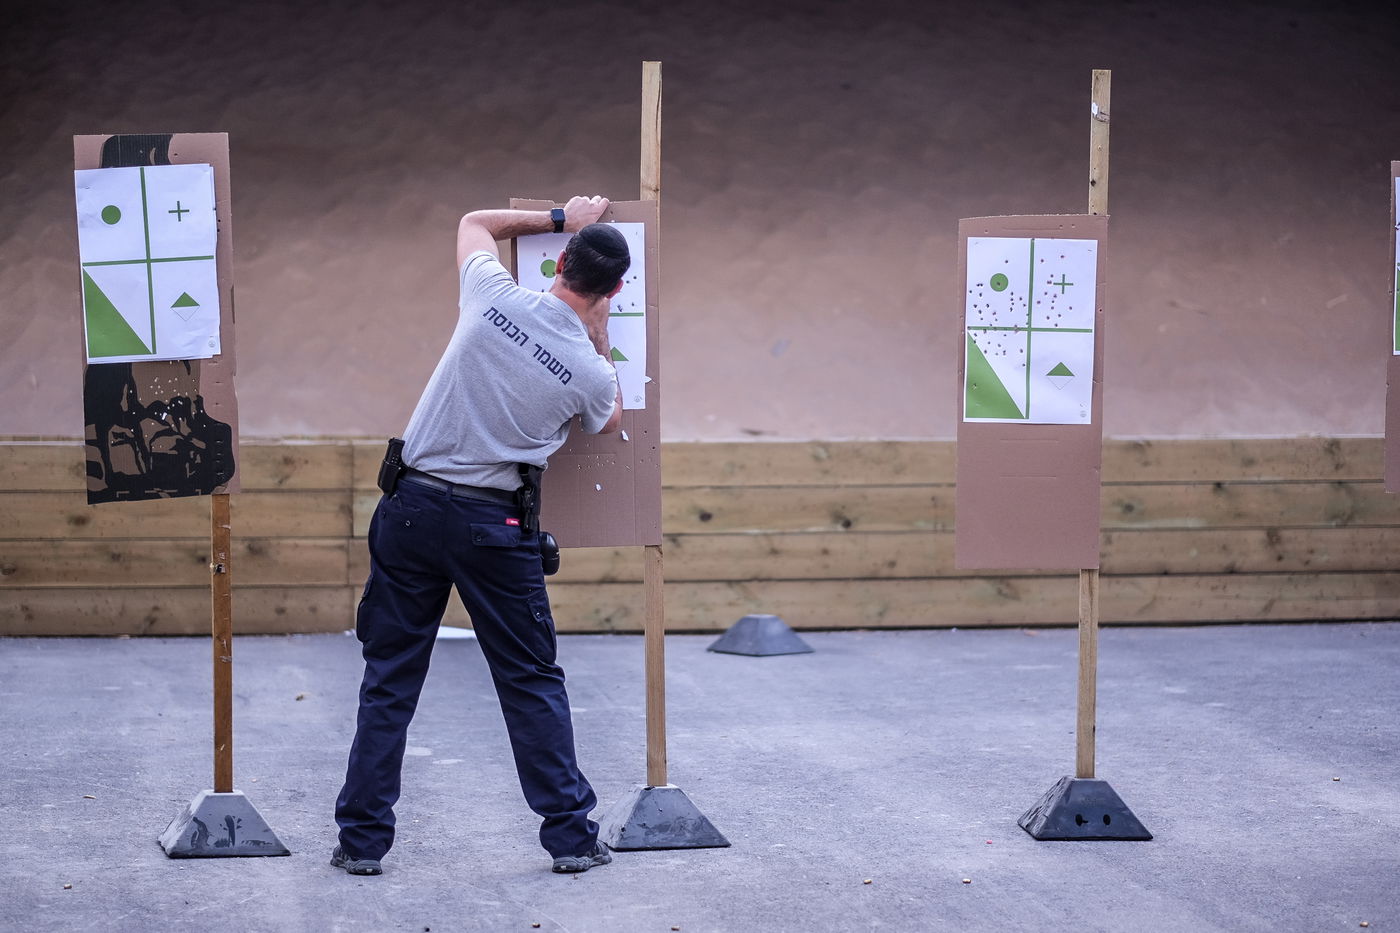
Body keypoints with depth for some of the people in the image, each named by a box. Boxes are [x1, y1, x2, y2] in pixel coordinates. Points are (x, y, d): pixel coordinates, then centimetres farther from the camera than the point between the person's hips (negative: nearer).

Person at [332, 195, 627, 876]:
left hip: (412, 506, 2)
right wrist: (601, 339, 16)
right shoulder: (590, 372, -8)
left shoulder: (495, 298, -7)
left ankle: (361, 840, 12)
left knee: (389, 678, 9)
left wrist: (558, 219, 19)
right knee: (532, 680, 11)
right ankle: (572, 837, 15)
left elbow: (474, 221, 15)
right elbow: (609, 423, 18)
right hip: (491, 525, -2)